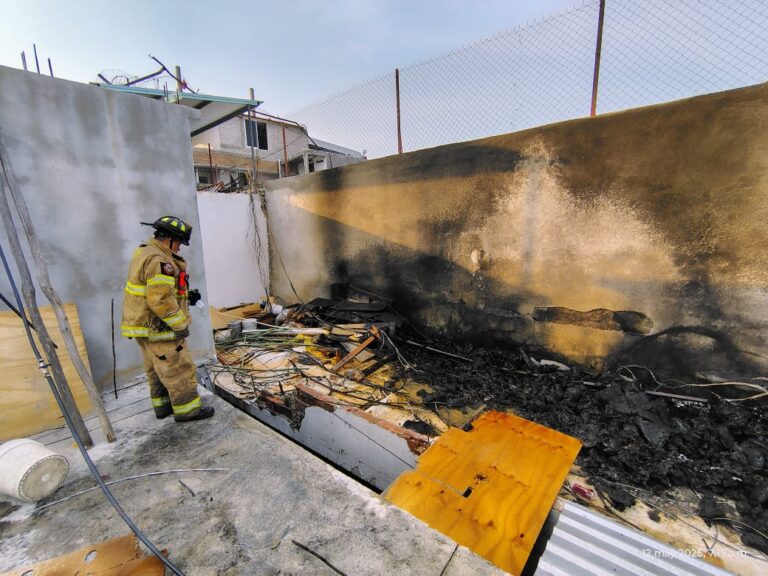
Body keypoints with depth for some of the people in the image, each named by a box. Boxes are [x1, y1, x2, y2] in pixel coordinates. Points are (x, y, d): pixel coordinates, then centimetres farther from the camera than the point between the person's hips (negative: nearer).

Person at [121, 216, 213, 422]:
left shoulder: (144, 252, 12)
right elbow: (161, 300, -28)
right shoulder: (159, 260, -22)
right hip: (157, 328, -11)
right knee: (178, 369, -1)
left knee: (156, 369, 20)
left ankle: (163, 405, 32)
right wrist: (180, 325, -20)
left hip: (143, 325, 11)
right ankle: (187, 409, 9)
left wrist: (185, 296, 10)